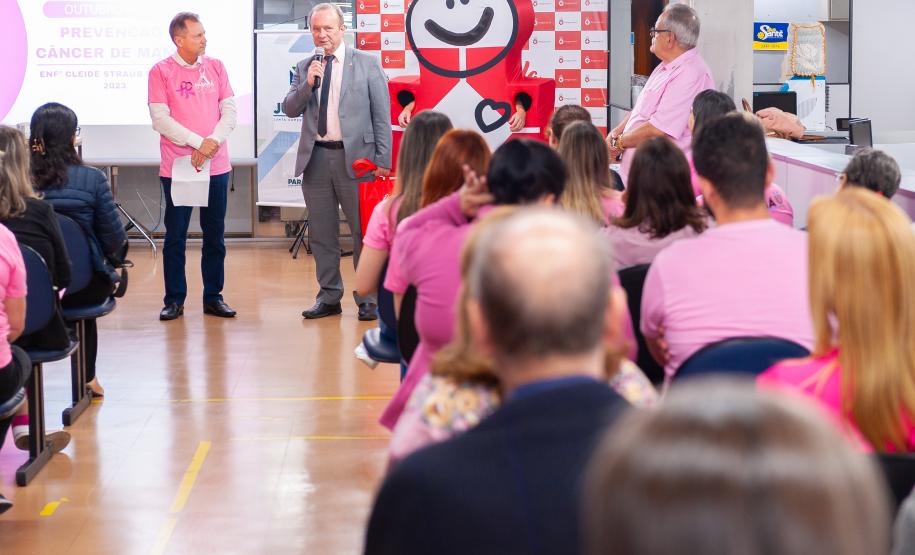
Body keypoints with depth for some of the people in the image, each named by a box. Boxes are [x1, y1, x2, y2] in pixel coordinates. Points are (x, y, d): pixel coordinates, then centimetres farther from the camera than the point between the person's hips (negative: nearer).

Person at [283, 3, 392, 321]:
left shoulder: (367, 64, 1)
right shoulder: (304, 68, 12)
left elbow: (381, 115, -1)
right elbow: (289, 109, 6)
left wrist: (382, 159, -7)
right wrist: (307, 84, -10)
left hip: (355, 157, -4)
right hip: (315, 159, 4)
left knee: (364, 231, 0)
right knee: (321, 234, 9)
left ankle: (368, 299, 9)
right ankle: (329, 298, 20)